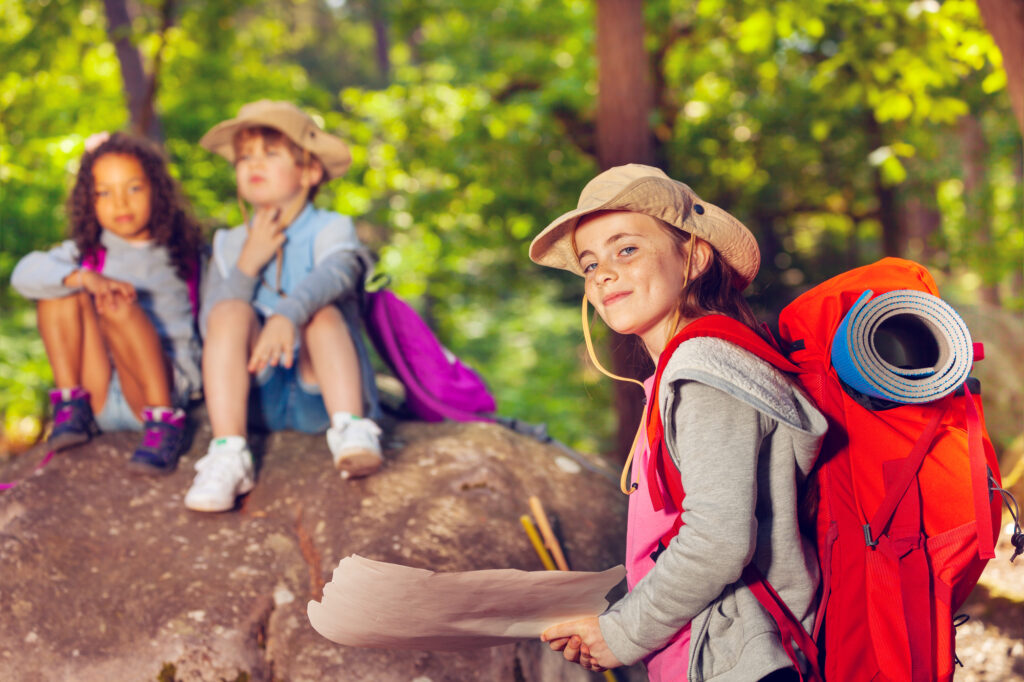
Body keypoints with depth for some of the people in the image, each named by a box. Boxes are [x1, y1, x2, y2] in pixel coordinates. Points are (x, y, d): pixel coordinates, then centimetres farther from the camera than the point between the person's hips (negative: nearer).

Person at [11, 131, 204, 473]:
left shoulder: (183, 253, 6)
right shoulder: (86, 253, 9)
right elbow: (24, 274, -10)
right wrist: (86, 278, -26)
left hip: (169, 388, -3)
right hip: (100, 399, 3)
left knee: (118, 307, -27)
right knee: (63, 292, -11)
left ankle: (164, 422, -28)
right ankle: (71, 405, -13)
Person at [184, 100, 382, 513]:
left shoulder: (331, 230, 2)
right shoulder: (230, 245, 13)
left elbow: (333, 274, -24)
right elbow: (210, 329, 1)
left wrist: (289, 314, -46)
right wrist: (248, 263, -11)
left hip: (320, 391, -2)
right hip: (256, 396, 2)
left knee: (324, 314, -27)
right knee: (230, 312, -23)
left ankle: (351, 432, -41)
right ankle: (228, 455, -35)